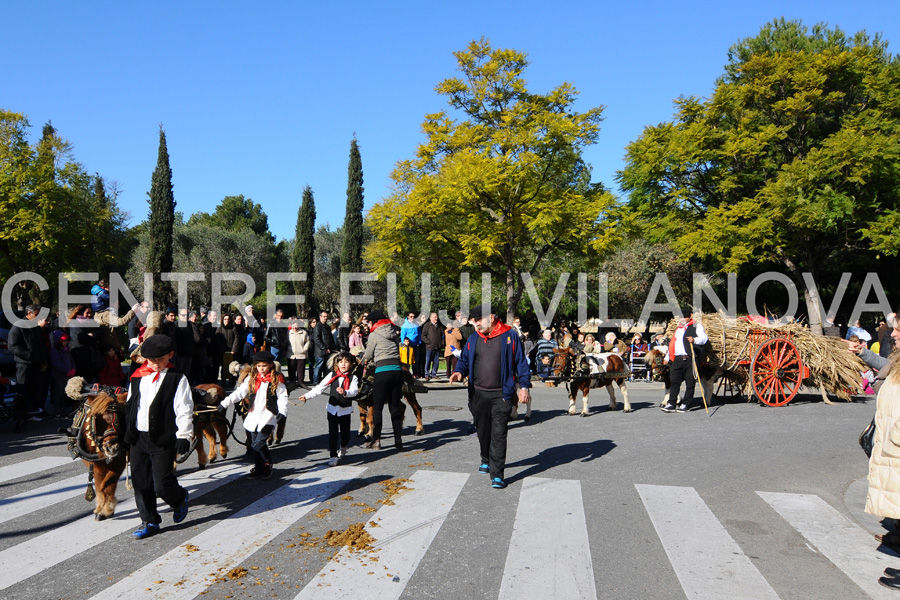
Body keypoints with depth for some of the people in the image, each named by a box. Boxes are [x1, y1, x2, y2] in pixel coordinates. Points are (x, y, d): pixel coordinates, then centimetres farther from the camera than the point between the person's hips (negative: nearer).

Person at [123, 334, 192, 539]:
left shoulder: (177, 379, -6)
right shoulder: (137, 377, 10)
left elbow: (184, 411, -8)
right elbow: (129, 405, 19)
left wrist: (184, 436, -14)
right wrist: (128, 433, 18)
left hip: (163, 439, -5)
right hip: (138, 438, 6)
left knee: (162, 485, -6)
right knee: (140, 482, 9)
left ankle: (180, 498, 27)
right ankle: (149, 521, 24)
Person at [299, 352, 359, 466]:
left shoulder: (353, 378, -4)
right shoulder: (332, 375, 4)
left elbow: (354, 391, -21)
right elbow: (319, 388, 4)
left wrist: (345, 392, -42)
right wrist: (306, 396, -3)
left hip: (345, 409, -1)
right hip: (332, 408, 1)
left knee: (345, 433, 9)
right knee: (332, 433, -2)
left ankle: (343, 448, 41)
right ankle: (333, 456, 5)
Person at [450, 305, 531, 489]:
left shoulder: (510, 336, -2)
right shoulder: (473, 338, 9)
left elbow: (521, 362, 1)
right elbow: (464, 359, 13)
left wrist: (524, 386, -5)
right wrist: (459, 372, -9)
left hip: (501, 395, -4)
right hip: (478, 393, 4)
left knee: (498, 434, -6)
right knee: (482, 431, 16)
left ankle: (497, 474, -1)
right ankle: (486, 460, 39)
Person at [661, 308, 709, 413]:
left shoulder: (696, 326, 8)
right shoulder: (677, 329, 27)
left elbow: (704, 338, -6)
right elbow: (672, 343, 29)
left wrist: (694, 340, -25)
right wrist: (667, 357, 24)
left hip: (690, 359, -5)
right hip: (677, 359, 5)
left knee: (690, 383, -1)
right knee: (674, 381, 0)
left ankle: (685, 404, 5)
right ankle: (671, 404, 2)